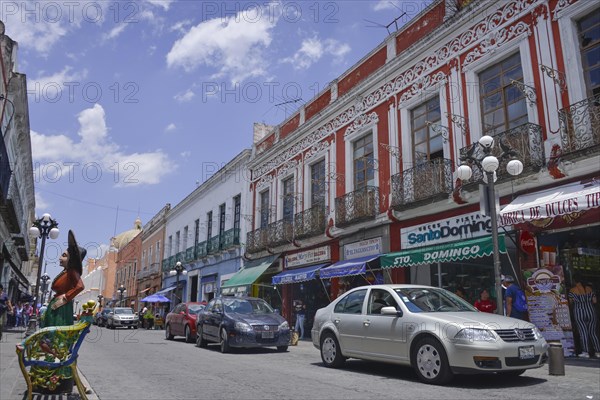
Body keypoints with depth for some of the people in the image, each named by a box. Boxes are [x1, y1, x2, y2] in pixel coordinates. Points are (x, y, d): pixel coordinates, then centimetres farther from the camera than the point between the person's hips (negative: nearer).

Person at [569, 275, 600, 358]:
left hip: (579, 313, -3)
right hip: (591, 312, 3)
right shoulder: (589, 288, 3)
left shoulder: (572, 290, -6)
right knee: (592, 332, 11)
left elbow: (570, 302, -1)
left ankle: (585, 352, -6)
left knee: (583, 332, -2)